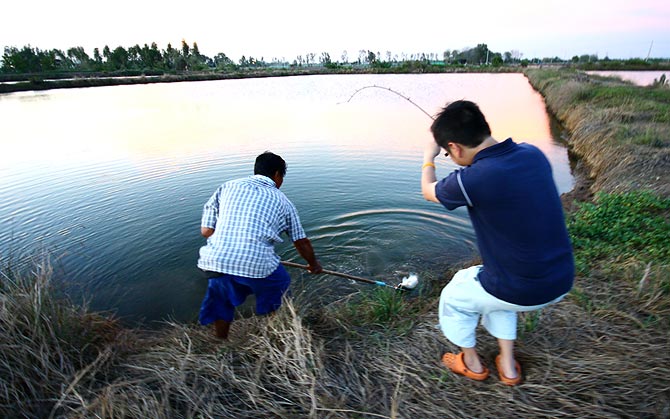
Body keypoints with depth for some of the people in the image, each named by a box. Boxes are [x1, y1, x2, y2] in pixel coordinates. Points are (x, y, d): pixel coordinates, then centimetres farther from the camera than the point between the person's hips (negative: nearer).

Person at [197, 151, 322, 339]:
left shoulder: (228, 186, 16)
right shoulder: (282, 201, 14)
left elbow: (206, 230, 13)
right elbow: (302, 242, 21)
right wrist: (313, 264, 39)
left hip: (214, 260, 2)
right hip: (257, 265, -2)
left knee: (221, 302, 30)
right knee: (280, 281, 29)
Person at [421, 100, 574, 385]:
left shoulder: (471, 180, -25)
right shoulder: (533, 154, -6)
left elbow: (428, 191, -1)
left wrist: (428, 158, 17)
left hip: (521, 293, -6)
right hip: (561, 282, 7)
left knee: (453, 297, 21)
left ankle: (472, 364, 42)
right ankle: (508, 367, 43)